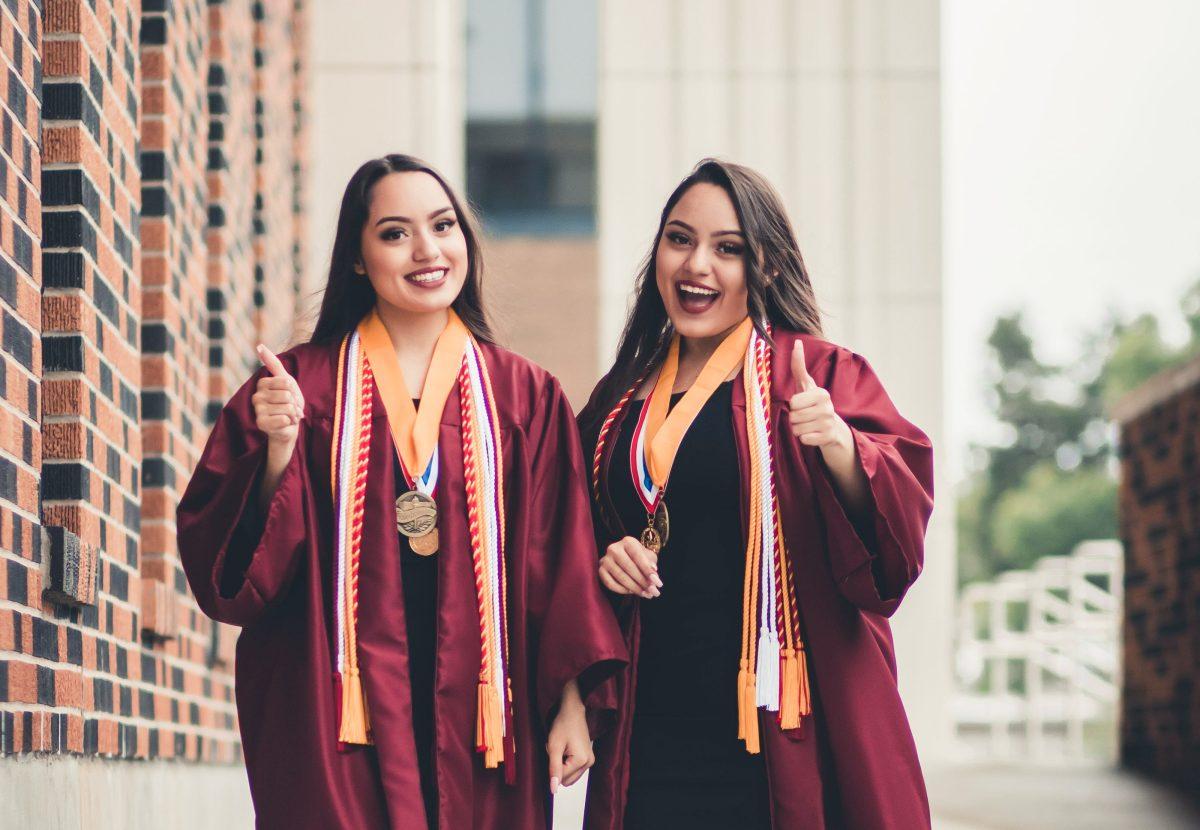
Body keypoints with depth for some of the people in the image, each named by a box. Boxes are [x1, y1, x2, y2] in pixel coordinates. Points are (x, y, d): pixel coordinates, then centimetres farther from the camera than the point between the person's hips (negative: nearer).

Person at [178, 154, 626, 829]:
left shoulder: (525, 394, 8)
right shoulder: (297, 385, 5)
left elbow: (560, 562, 6)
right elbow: (217, 548, 0)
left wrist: (573, 702, -1)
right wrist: (278, 451, -15)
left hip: (478, 712, 1)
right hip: (335, 716, -1)